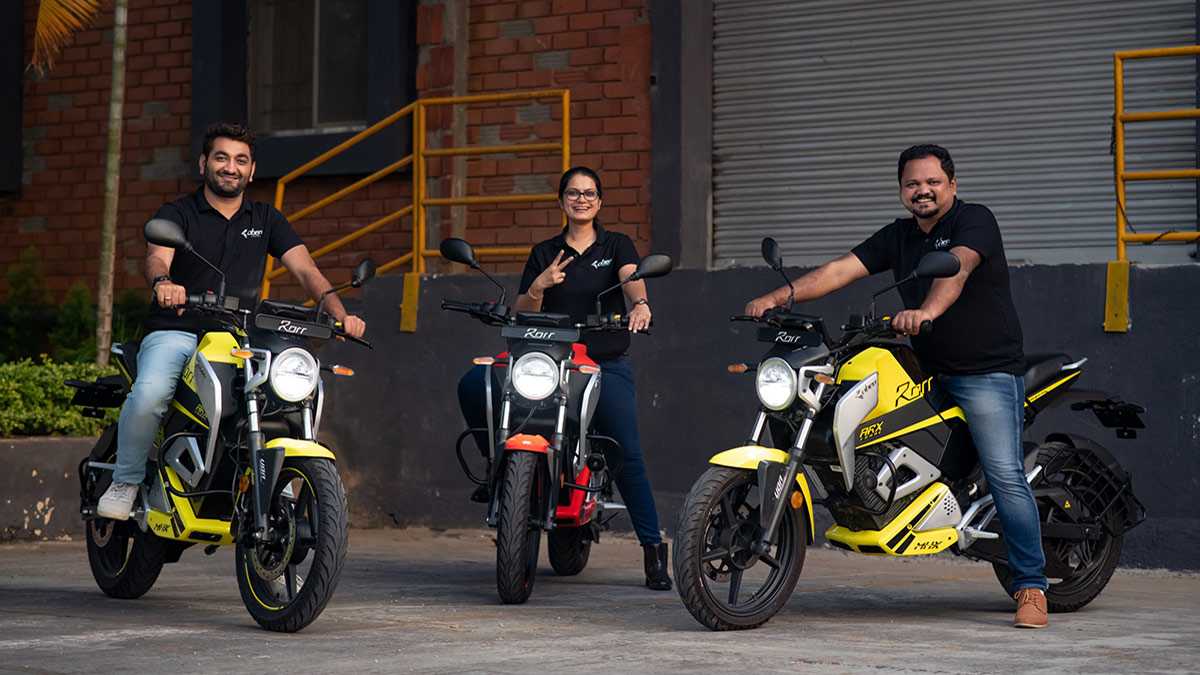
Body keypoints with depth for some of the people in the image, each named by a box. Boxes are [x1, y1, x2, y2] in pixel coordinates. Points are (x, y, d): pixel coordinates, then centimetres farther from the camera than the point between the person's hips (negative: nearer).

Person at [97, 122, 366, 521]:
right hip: (175, 333, -3)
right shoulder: (176, 214, 5)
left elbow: (305, 269, 3)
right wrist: (163, 283, -42)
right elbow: (156, 258, -16)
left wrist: (339, 314, -16)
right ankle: (126, 481, -7)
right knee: (149, 393, -33)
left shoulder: (266, 219, 16)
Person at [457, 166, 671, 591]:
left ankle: (654, 552, -5)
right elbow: (522, 316, 9)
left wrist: (640, 303, -34)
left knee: (628, 456, -13)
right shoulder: (544, 254, 16)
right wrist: (538, 287, -12)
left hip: (606, 365, -2)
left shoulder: (616, 246, 11)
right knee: (472, 384, -20)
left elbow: (632, 278, -11)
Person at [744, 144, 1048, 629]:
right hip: (929, 372, 7)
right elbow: (839, 270, 3)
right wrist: (777, 297, -10)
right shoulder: (898, 236, 13)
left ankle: (1031, 588, -10)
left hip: (988, 371, -7)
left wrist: (925, 311, -47)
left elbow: (956, 270, -28)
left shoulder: (974, 220, -7)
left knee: (1005, 476, -13)